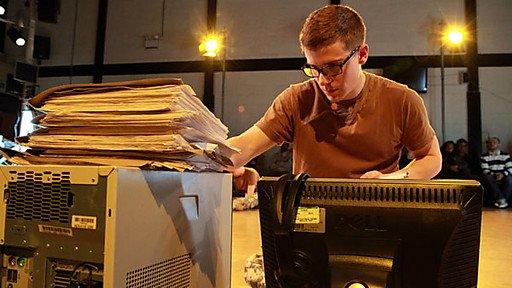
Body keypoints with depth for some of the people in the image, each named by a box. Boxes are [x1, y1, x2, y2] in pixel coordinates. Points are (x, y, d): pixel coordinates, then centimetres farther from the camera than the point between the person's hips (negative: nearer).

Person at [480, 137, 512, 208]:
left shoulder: (505, 155, 11)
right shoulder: (484, 157, 8)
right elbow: (485, 170, -3)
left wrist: (503, 174, -20)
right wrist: (494, 174, -23)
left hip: (503, 177, 1)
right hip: (492, 177, 0)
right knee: (488, 178, -35)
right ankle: (501, 199, -38)